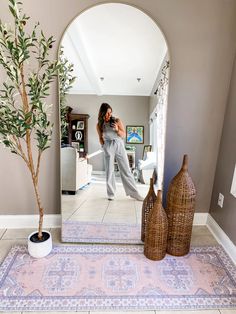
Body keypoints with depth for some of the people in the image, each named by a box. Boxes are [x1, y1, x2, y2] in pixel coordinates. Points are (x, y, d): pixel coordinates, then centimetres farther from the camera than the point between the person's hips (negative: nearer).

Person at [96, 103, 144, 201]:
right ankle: (111, 194, 14)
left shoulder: (117, 121, 1)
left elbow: (123, 135, 4)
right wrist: (103, 146, 3)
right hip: (108, 148, 1)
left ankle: (134, 193, 7)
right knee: (109, 171, 2)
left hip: (119, 146, -1)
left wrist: (117, 129, -13)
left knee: (126, 170, 1)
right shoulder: (99, 125, 5)